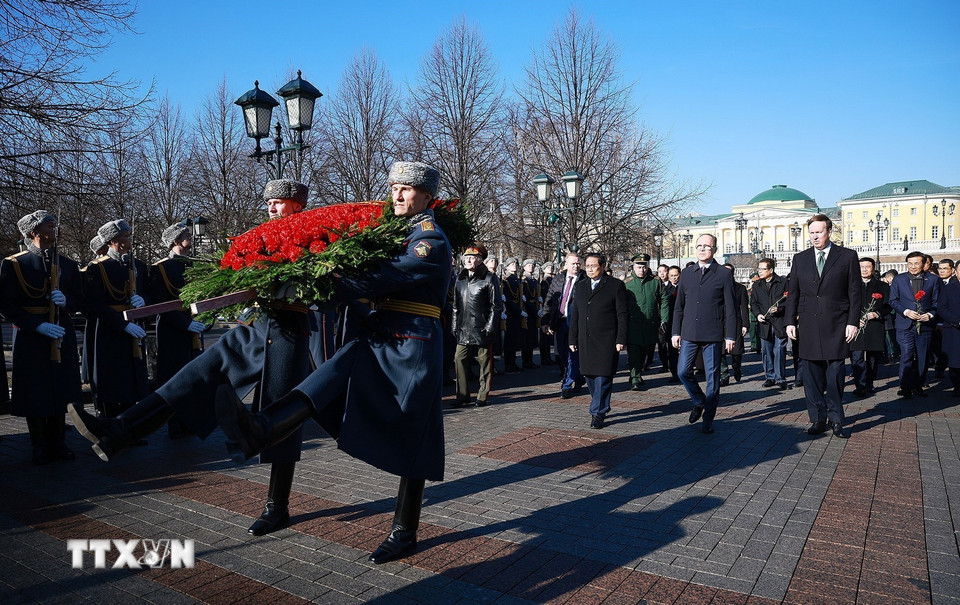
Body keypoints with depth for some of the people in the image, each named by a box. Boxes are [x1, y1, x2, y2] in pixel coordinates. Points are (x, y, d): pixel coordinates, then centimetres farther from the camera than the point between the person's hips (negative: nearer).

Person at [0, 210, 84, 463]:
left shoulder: (68, 265, 10)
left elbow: (79, 300, 13)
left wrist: (66, 302, -10)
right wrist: (38, 325, -18)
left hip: (62, 337, 4)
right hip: (31, 338, -3)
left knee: (60, 392, 9)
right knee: (35, 394, 2)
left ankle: (58, 442, 22)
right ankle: (40, 447, 16)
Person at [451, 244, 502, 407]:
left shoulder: (489, 279, -4)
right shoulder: (460, 279, 13)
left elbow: (496, 306, -6)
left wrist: (490, 327, -11)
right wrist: (454, 326, 10)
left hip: (481, 330, -5)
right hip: (463, 331, 5)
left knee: (485, 363, 4)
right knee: (460, 361, 2)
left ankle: (483, 396, 15)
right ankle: (462, 395, 14)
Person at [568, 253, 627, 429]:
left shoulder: (616, 285, -1)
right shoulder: (580, 287, 14)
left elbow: (623, 315, -3)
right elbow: (575, 314, 16)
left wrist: (621, 340, -10)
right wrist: (573, 339, 12)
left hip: (606, 341, -5)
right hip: (585, 341, 5)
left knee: (603, 377, -5)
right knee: (590, 376, 8)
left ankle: (597, 414, 2)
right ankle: (603, 407, 25)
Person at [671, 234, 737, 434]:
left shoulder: (724, 274, 0)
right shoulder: (686, 273, 10)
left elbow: (731, 308, -2)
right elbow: (679, 305, 13)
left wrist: (730, 336, -6)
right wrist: (676, 332, 7)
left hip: (713, 335, -3)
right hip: (689, 333, 3)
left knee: (712, 376, 3)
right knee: (683, 371, 1)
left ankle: (708, 418, 16)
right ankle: (699, 402, 27)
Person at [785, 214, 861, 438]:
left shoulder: (848, 256, 3)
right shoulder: (800, 259, 11)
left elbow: (854, 293, 1)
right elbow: (793, 293, 11)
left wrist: (853, 322, -5)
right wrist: (790, 321, 4)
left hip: (836, 326, -2)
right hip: (808, 325, 3)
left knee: (835, 374, 1)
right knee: (811, 375, 5)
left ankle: (836, 420, 12)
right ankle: (818, 419, 15)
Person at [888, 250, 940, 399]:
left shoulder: (933, 279, 7)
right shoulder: (898, 279, 6)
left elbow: (936, 302, 7)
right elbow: (893, 300, 5)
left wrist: (930, 314, -10)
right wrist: (906, 312, -11)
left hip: (925, 324, 1)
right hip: (905, 325, -1)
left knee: (922, 358, 8)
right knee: (907, 355, -9)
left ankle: (918, 387, 19)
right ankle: (905, 388, -3)